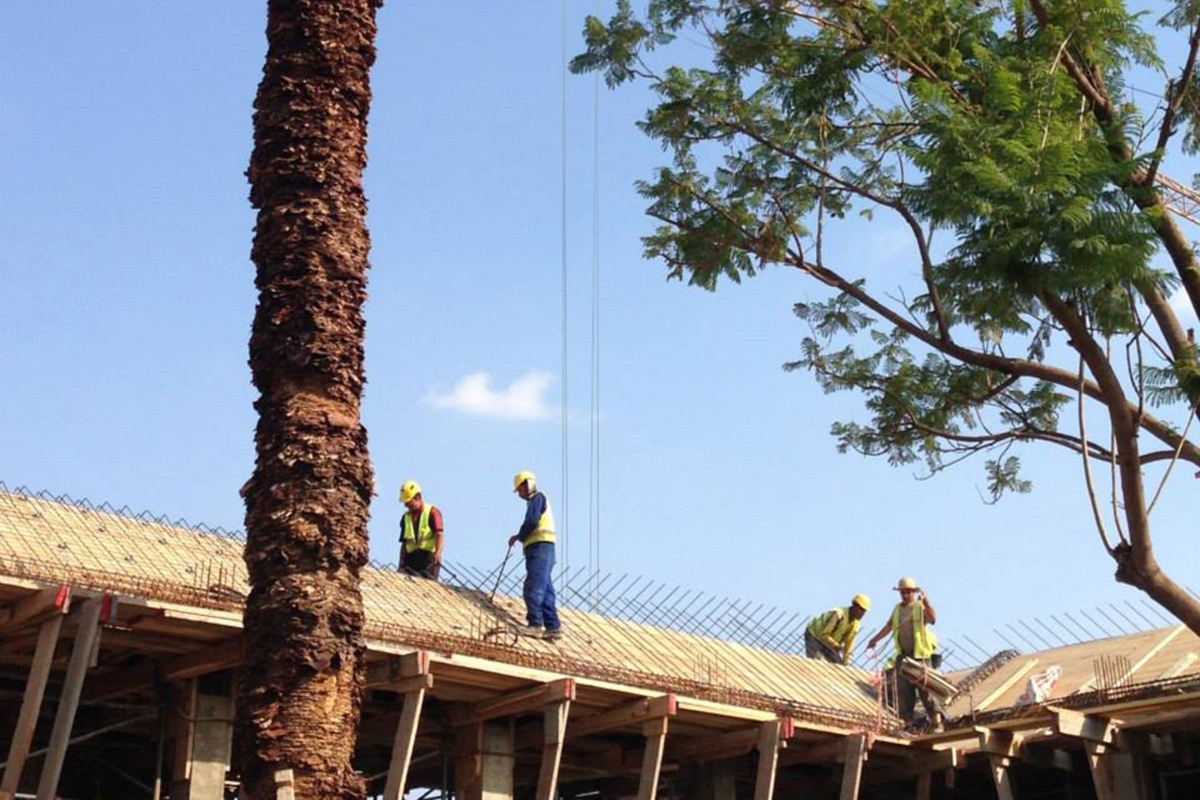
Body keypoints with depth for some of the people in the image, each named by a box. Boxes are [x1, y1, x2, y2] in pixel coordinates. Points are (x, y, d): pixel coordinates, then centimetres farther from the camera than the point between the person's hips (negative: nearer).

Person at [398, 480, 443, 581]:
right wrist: (401, 565, 11)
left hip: (429, 559, -5)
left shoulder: (432, 512, 2)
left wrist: (438, 552, -27)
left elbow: (439, 534, -10)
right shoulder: (406, 518, 19)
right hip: (411, 559, 5)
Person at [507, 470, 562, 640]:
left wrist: (519, 536, -2)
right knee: (545, 590, 7)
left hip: (540, 546, -10)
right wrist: (521, 536, 7)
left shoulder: (538, 497, 1)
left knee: (533, 588, -16)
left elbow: (532, 520, -14)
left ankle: (535, 624, -22)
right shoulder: (536, 500, 29)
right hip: (540, 548, 10)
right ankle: (553, 626, 5)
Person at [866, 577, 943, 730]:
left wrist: (926, 602, -32)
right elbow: (889, 626, 26)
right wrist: (875, 640, 28)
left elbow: (933, 619, -19)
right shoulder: (897, 609, 16)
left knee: (926, 688, -10)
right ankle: (906, 721, 3)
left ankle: (937, 723, -12)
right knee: (903, 690, 1)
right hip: (903, 656, 5)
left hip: (921, 655, -5)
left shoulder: (921, 607, -1)